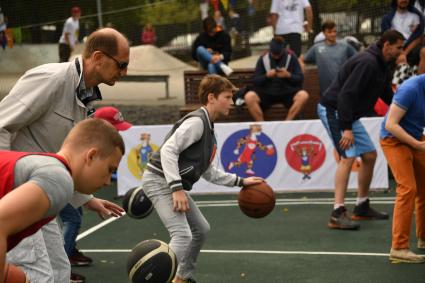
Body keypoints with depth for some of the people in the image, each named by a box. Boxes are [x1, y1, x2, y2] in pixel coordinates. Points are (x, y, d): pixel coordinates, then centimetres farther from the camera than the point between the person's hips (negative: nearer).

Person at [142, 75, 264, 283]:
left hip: (174, 184, 11)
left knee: (201, 229, 21)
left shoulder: (208, 129, 16)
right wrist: (177, 188, -30)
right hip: (160, 181, -10)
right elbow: (168, 150, -25)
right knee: (182, 234, -22)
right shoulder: (197, 121, -15)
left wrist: (240, 181, 19)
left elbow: (209, 172, 21)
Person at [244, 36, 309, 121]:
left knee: (303, 95, -32)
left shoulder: (291, 57, 1)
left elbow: (300, 78, -1)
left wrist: (288, 75, -20)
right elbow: (256, 81, 2)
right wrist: (266, 76, -18)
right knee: (249, 97, -28)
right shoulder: (263, 59, 3)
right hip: (267, 92, 0)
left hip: (288, 92, 0)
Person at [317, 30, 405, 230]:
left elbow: (387, 95, 20)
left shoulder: (383, 67, 9)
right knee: (348, 156, -20)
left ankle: (362, 208, 22)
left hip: (348, 114, 10)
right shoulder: (367, 62, -22)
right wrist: (346, 128, -31)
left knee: (370, 155, 11)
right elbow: (346, 95, -29)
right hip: (332, 110, -10)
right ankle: (337, 214, -22)